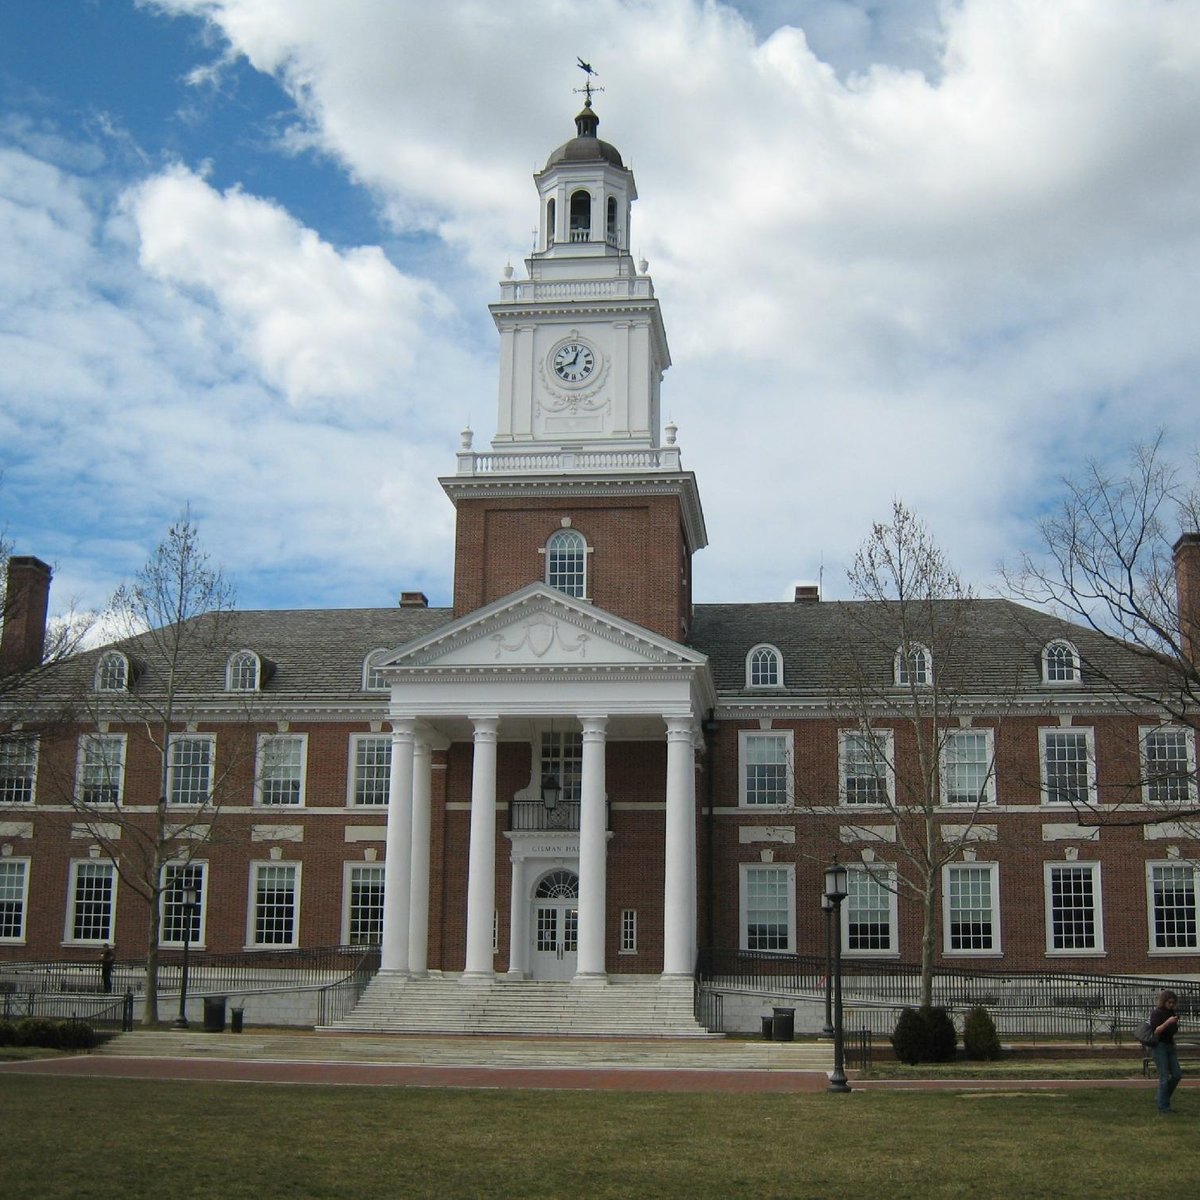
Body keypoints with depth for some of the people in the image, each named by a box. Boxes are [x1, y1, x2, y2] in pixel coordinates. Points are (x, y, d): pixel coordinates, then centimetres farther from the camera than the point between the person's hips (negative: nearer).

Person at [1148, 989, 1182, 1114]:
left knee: (1177, 1075, 0)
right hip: (1158, 1047, -7)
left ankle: (1164, 1098, 18)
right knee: (1165, 1077, -9)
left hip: (1170, 1047, 7)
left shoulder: (1171, 1013, 9)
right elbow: (1155, 1032, -21)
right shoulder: (1156, 1013, -13)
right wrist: (1167, 1022, -30)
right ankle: (1163, 1106, -3)